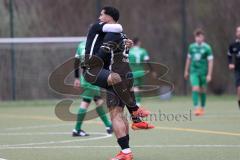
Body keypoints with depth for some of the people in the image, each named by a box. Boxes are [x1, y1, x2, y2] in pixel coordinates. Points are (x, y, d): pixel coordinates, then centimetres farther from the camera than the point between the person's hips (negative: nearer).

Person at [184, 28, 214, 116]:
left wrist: (209, 74, -13)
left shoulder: (207, 48, -7)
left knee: (203, 90, 9)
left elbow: (210, 61, -8)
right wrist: (186, 71, 19)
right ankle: (196, 108, -17)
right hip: (194, 71, 1)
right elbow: (189, 59, 16)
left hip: (203, 72, -1)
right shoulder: (192, 47, 3)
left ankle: (202, 108, 26)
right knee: (195, 89, -14)